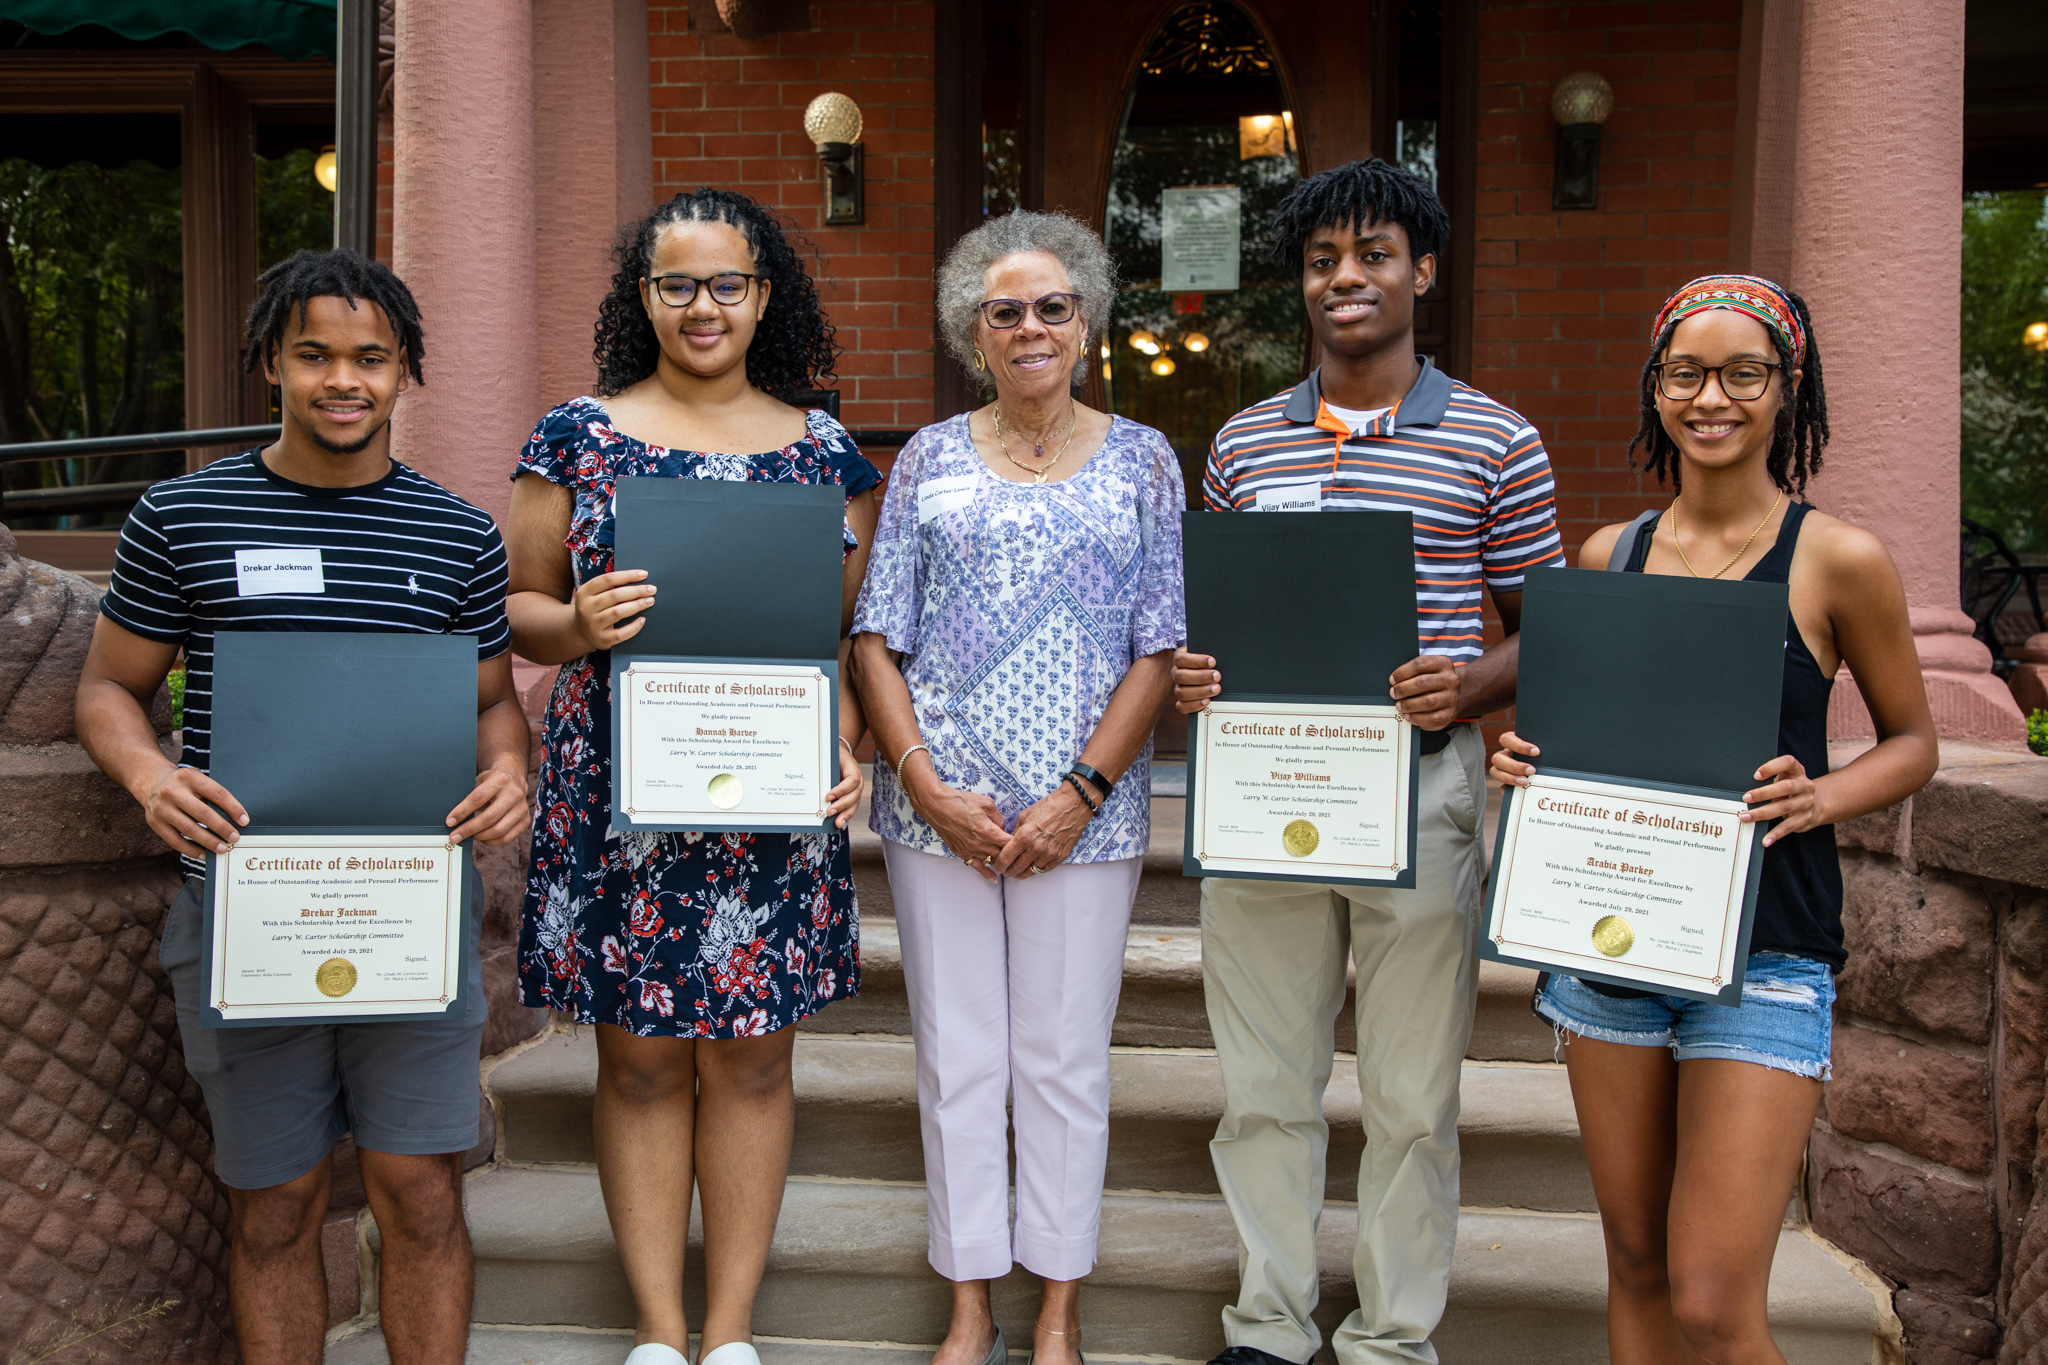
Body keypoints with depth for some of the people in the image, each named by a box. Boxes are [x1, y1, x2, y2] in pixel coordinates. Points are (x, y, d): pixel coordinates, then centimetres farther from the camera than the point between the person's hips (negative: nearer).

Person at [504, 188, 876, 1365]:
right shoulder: (578, 438, 5)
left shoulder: (826, 451, 7)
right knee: (641, 1057, 7)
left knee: (753, 1056, 7)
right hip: (620, 810, 0)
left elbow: (861, 629, 8)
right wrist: (577, 626, -15)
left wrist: (853, 754, -7)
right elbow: (516, 611, 7)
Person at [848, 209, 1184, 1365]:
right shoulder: (931, 459, 8)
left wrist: (1081, 792, -10)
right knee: (956, 1055, 8)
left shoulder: (1141, 459, 5)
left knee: (1065, 1057, 7)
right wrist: (923, 780, -8)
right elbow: (878, 636, 5)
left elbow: (1163, 646, 0)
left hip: (1084, 814, -1)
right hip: (937, 809, 1)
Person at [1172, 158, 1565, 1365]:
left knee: (1413, 1094, 7)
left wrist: (1471, 686, -15)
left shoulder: (1497, 444, 2)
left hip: (1419, 783, -2)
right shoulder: (1242, 444, 10)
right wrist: (1190, 671, -5)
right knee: (1265, 1081, 11)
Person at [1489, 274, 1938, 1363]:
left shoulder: (1838, 560, -3)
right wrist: (1522, 753, -4)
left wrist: (1818, 797, -15)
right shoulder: (1608, 555, 7)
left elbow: (1913, 741, 5)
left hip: (1764, 946, -4)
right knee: (1635, 1260, 14)